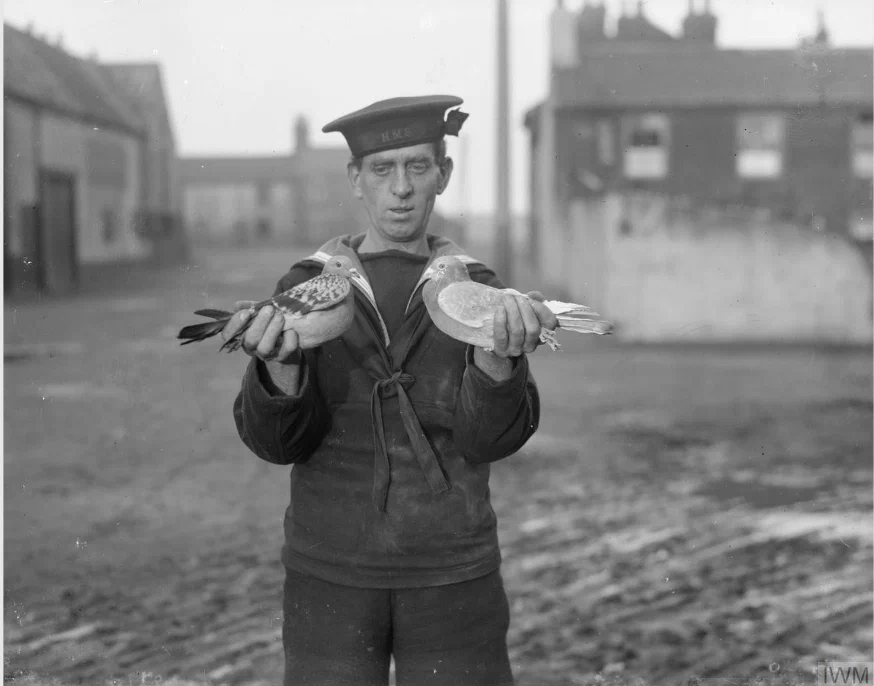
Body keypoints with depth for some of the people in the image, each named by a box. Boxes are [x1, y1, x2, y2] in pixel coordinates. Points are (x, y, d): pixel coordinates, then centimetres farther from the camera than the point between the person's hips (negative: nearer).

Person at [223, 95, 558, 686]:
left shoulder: (479, 292, 0)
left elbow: (492, 435, -13)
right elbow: (275, 439, -10)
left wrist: (501, 354, -34)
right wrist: (281, 367, -31)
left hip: (453, 575, 0)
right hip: (331, 574, 0)